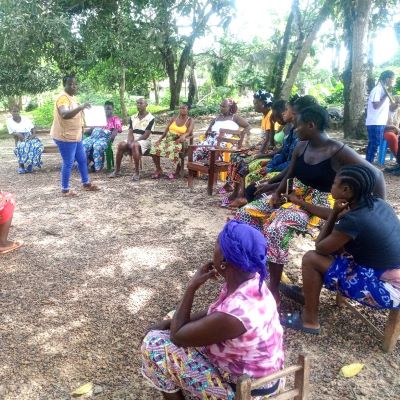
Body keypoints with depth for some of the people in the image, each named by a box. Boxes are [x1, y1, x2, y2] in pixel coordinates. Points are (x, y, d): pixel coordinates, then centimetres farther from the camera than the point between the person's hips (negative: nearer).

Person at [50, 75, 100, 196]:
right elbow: (65, 115, -38)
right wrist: (81, 107, -44)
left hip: (75, 136, 10)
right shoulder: (63, 98, -19)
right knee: (68, 163, -3)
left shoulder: (71, 97, 14)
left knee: (82, 160, 16)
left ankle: (86, 184, 29)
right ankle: (65, 189, 9)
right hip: (65, 137, -10)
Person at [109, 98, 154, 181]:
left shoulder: (150, 118, -5)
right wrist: (130, 141, -15)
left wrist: (134, 141, -18)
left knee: (134, 145, -37)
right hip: (133, 140, 5)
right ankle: (117, 171, -17)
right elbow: (130, 132, 5)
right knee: (121, 145, -24)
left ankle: (137, 173, -33)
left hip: (144, 141, -5)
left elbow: (146, 135, -12)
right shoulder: (132, 118, 13)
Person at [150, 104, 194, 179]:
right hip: (168, 140, 5)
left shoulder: (190, 120, 4)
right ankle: (158, 170, -6)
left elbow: (189, 132, -14)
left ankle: (178, 171, -20)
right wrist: (160, 139, -7)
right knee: (155, 148, -23)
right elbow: (166, 130, 10)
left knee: (173, 149, -40)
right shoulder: (174, 118, 16)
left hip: (179, 141, -4)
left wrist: (183, 136, -37)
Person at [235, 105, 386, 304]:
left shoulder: (339, 151, -17)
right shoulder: (300, 147, 3)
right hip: (294, 196, 8)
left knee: (275, 226, -33)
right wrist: (277, 193, -4)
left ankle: (274, 290, -21)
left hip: (318, 205, -7)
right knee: (246, 213, -5)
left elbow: (376, 174, -14)